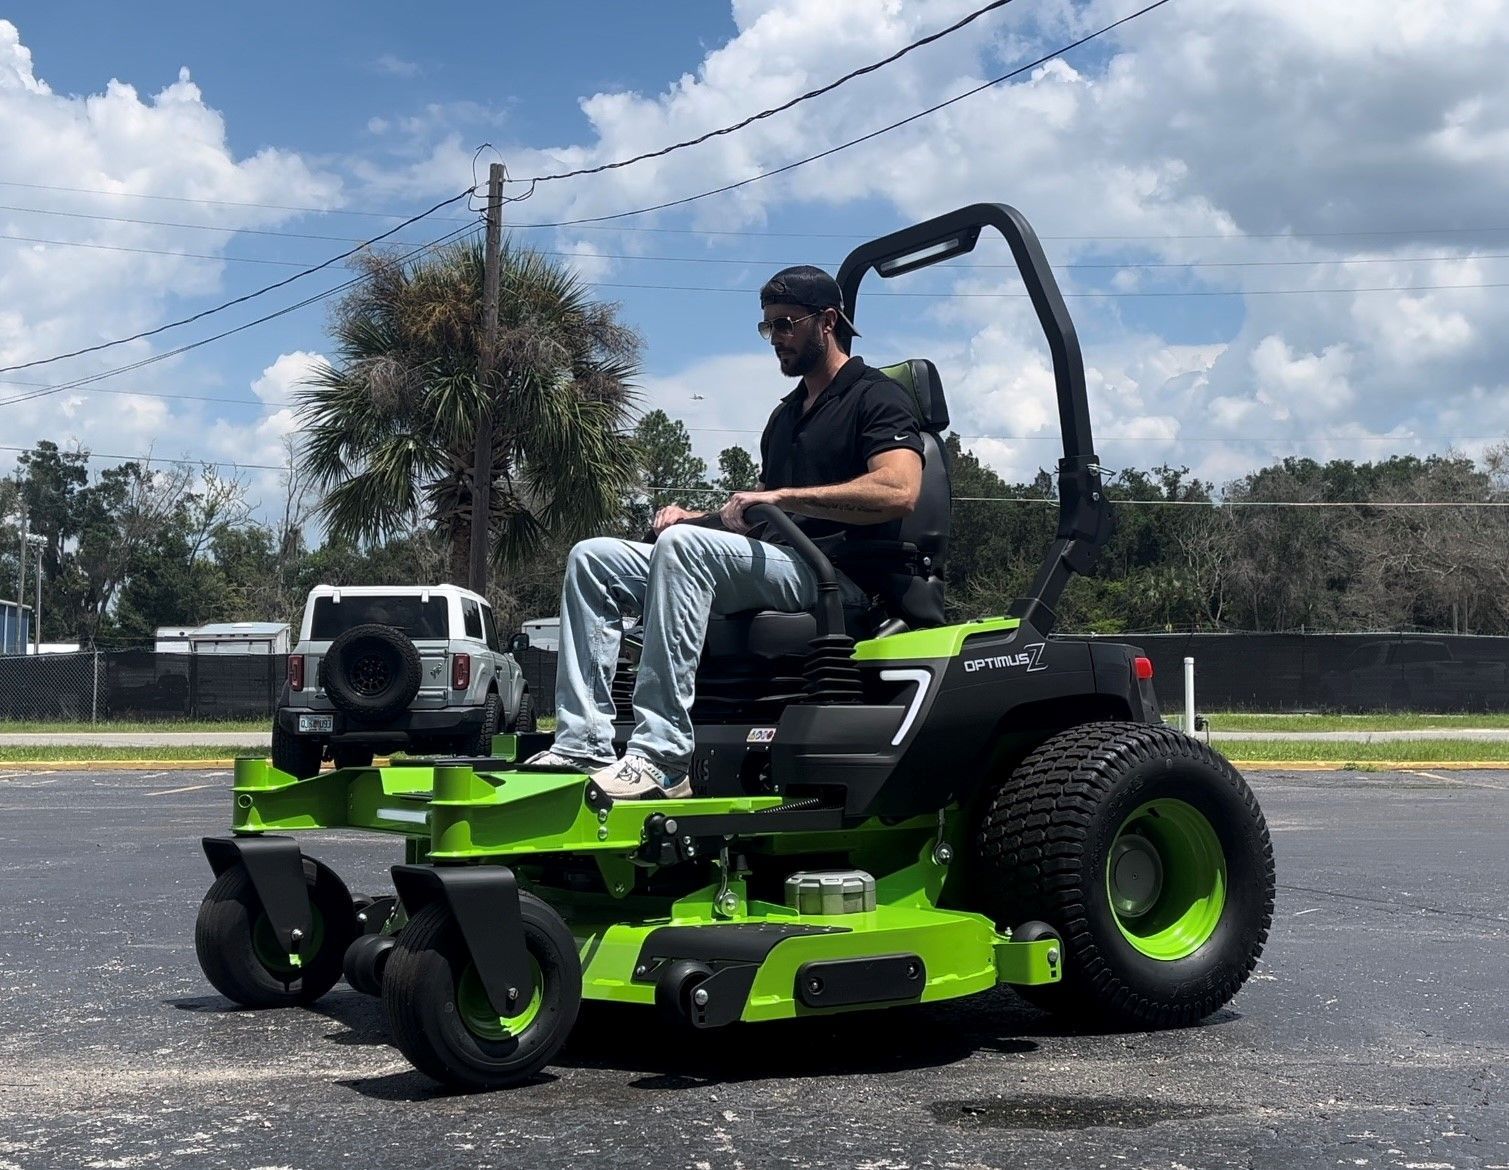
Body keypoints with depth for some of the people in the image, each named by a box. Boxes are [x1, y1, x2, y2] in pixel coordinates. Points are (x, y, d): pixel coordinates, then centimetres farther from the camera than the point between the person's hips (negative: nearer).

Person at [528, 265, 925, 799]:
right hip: (772, 564, 9)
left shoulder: (875, 397, 1)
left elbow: (899, 491, -18)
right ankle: (581, 745, -20)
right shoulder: (785, 416, 29)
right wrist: (696, 517, 7)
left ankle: (661, 756, -41)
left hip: (836, 572, -9)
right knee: (592, 558, -4)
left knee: (684, 544, -35)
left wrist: (783, 496, -18)